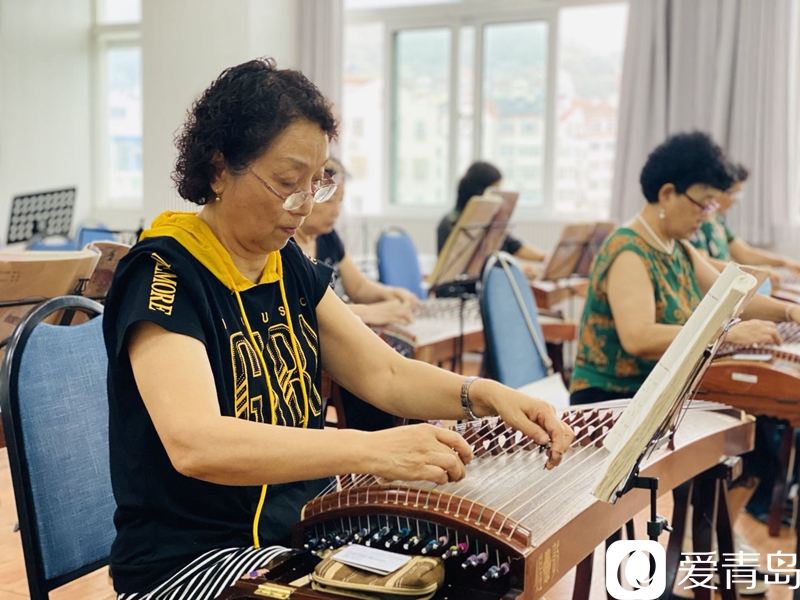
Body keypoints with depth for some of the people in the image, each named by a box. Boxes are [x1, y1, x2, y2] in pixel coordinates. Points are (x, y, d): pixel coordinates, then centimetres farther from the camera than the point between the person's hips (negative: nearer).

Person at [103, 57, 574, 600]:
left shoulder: (290, 267, 6)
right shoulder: (164, 274, -17)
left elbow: (385, 373, 7)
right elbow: (194, 443, -32)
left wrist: (488, 396, -11)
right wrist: (371, 450, -41)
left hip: (305, 530, 7)